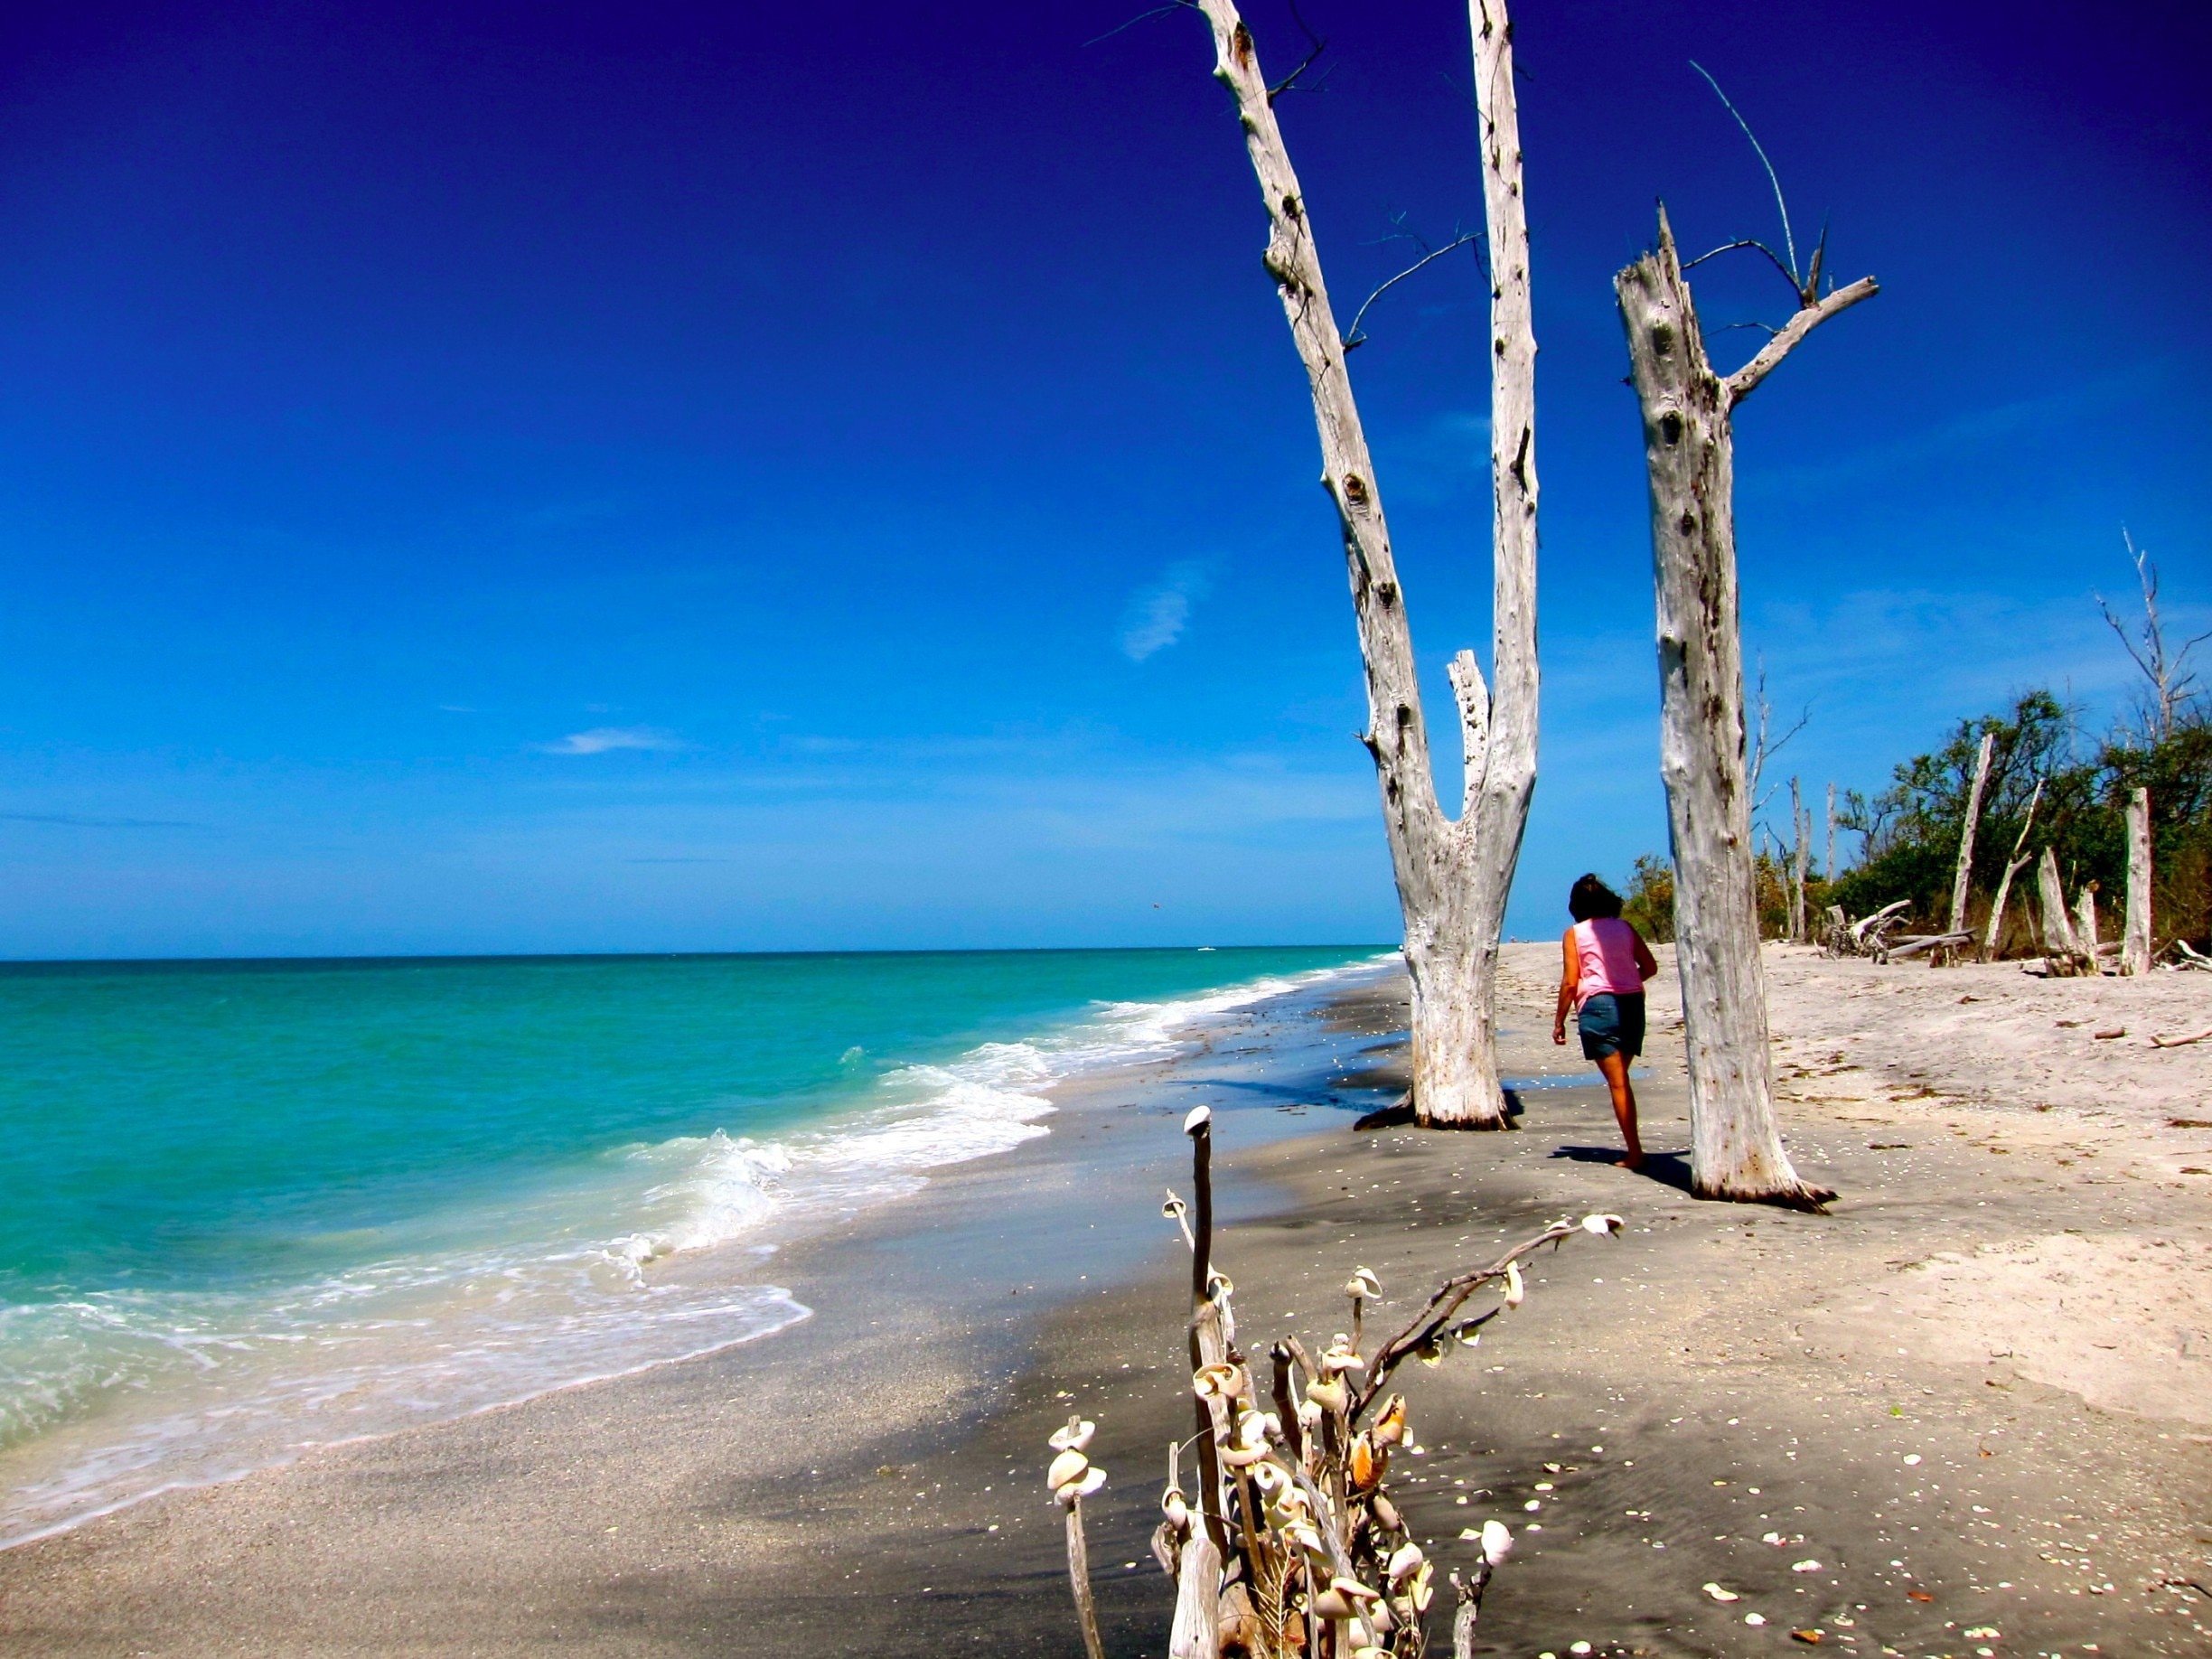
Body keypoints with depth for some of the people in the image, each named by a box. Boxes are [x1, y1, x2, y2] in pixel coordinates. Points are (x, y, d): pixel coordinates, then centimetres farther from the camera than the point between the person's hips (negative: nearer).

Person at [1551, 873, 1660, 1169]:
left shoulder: (1574, 934, 0)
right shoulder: (1624, 928, 11)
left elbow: (1570, 982, -5)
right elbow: (1650, 966, 10)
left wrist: (1559, 1021, 2)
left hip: (1598, 1005, -4)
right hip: (1632, 1002, 4)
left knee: (1617, 1082, -1)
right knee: (1622, 1079, 16)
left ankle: (1635, 1152, -4)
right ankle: (1633, 1147, 15)